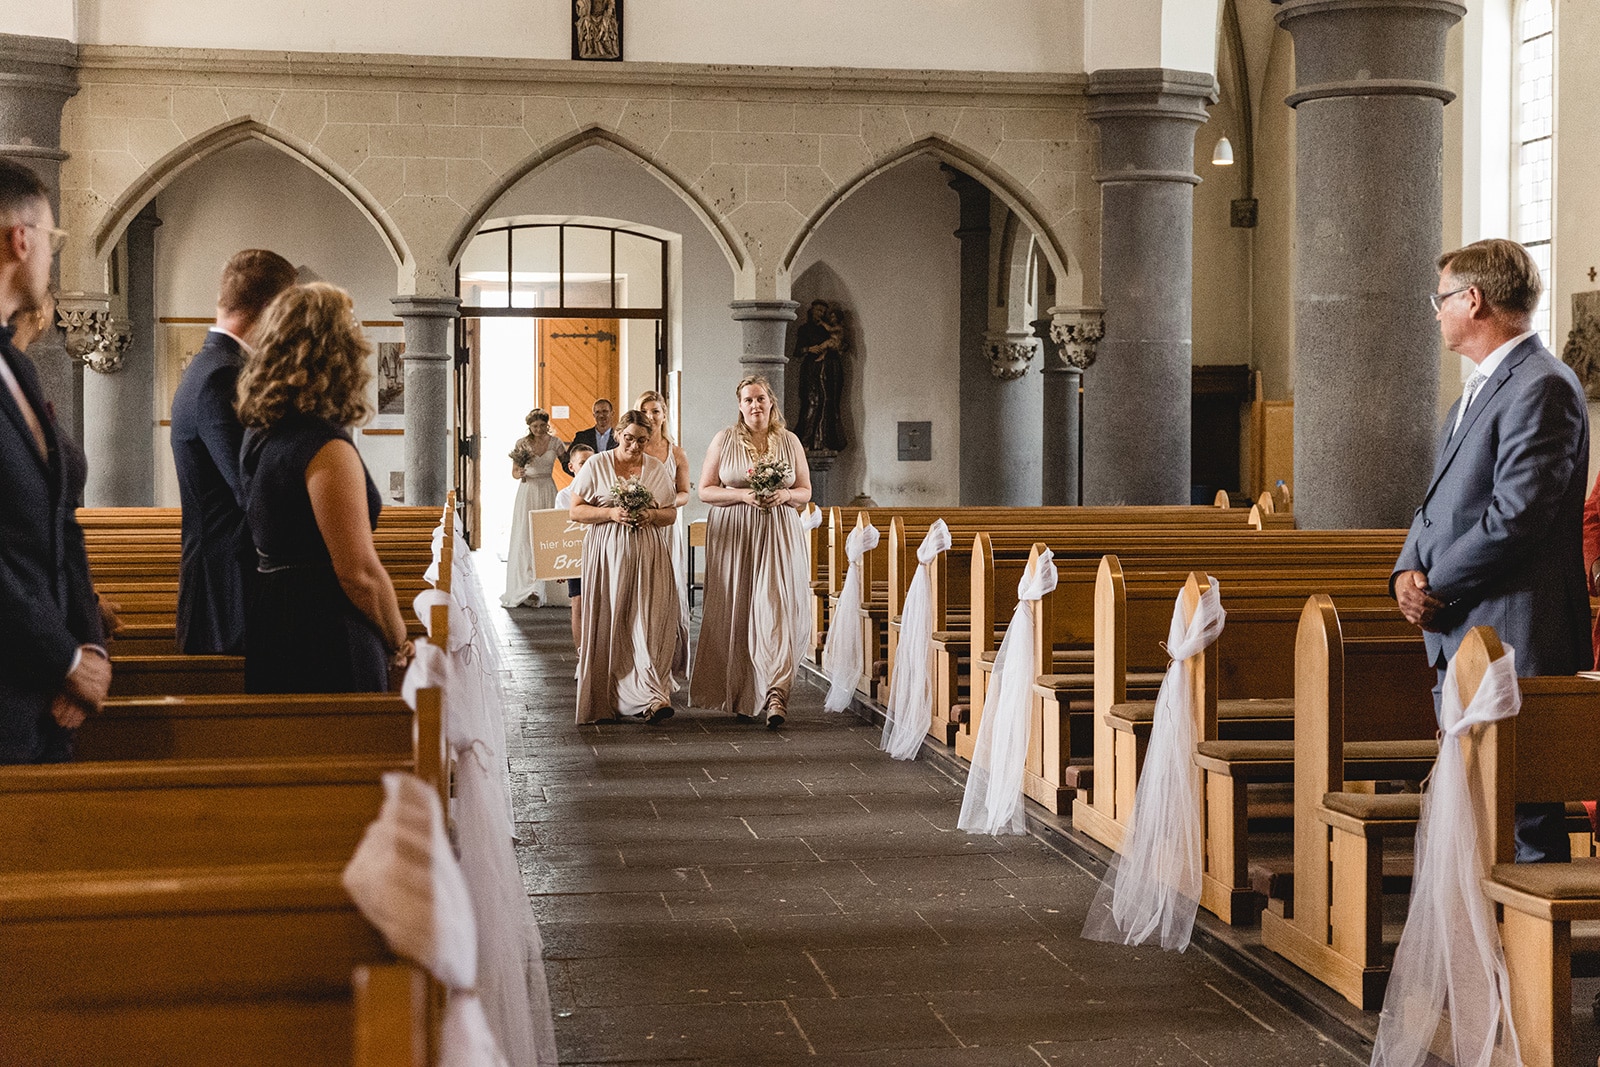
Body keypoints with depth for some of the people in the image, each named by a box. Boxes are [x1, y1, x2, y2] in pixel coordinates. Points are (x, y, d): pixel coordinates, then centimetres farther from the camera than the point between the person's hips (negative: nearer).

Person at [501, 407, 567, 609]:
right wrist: (520, 473, -16)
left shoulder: (555, 443, 2)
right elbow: (514, 472, 6)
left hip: (548, 492, 0)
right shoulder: (522, 444, 1)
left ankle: (543, 583, 1)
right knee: (525, 537, -5)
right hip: (527, 492, 0)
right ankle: (525, 583, -5)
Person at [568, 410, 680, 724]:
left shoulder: (657, 468, 10)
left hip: (649, 555, 1)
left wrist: (651, 515, -7)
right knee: (611, 625, -4)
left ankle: (651, 698, -14)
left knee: (649, 623, -10)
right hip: (609, 554, -1)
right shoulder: (597, 465, 3)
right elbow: (576, 511, 2)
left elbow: (671, 513, 14)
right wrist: (611, 513, -12)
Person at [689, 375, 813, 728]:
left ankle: (775, 694, -21)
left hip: (779, 535, 0)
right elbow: (705, 490, 3)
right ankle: (739, 695, 13)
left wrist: (784, 495, -9)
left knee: (776, 607, -14)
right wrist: (742, 495, -12)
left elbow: (805, 491, 13)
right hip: (733, 535, 0)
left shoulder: (789, 441, 8)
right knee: (735, 613, 1)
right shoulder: (724, 440, 5)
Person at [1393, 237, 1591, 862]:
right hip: (1457, 637, 10)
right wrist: (1408, 571, 2)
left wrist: (1437, 588, -13)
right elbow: (1442, 502, 20)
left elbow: (1516, 515, -21)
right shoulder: (1478, 389, 20)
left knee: (1525, 818, -5)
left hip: (1513, 646, -10)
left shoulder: (1542, 388, -14)